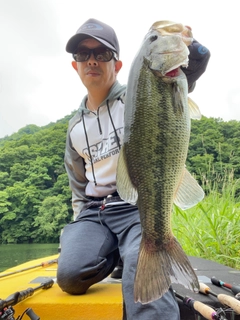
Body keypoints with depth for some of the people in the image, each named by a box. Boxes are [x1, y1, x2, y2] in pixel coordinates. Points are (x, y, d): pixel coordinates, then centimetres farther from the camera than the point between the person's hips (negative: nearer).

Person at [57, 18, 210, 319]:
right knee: (70, 274, -20)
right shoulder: (75, 127, 17)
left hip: (141, 206, -6)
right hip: (94, 212, 7)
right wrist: (82, 226, 14)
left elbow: (197, 60, -13)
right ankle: (117, 250, 5)